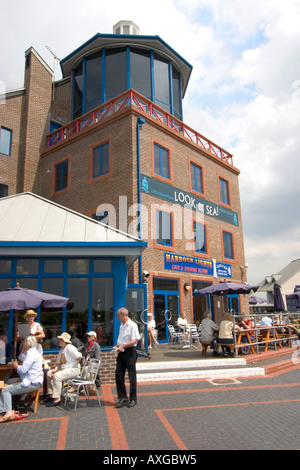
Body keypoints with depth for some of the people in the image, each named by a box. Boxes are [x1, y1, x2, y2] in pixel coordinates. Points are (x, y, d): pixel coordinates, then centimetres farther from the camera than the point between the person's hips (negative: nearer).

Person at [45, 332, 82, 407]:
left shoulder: (69, 348, -16)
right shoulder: (62, 350, 15)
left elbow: (80, 356, -25)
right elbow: (58, 362, 15)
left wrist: (74, 362, -7)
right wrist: (55, 369, -3)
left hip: (73, 369, -10)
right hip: (64, 369, 10)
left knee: (57, 376, -28)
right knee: (49, 373, 6)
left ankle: (57, 399, -23)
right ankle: (51, 395, 11)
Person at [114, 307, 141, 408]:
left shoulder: (132, 325, -12)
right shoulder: (121, 326, 15)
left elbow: (135, 340, -18)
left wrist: (123, 346, -21)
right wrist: (117, 346, 7)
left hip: (130, 352, -8)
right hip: (122, 352, 8)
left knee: (132, 376, 3)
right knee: (119, 375, 6)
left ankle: (133, 399, 16)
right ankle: (123, 398, 16)